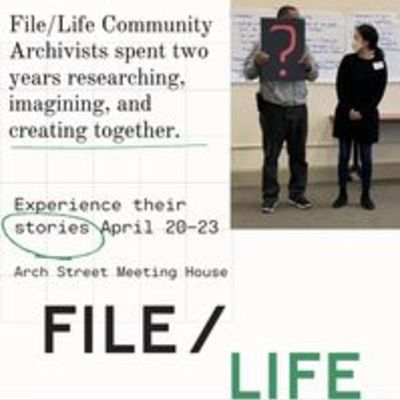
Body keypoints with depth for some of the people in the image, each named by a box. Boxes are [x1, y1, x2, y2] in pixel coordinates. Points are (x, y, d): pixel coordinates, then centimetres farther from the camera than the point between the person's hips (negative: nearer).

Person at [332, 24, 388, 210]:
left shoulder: (379, 64, -3)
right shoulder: (348, 61, 1)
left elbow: (378, 93, -5)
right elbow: (340, 88, -2)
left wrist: (362, 112, -13)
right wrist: (349, 110, -13)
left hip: (367, 116, -1)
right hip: (346, 114, 1)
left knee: (366, 157, 4)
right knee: (344, 156, 4)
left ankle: (366, 196, 14)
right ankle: (342, 194, 12)